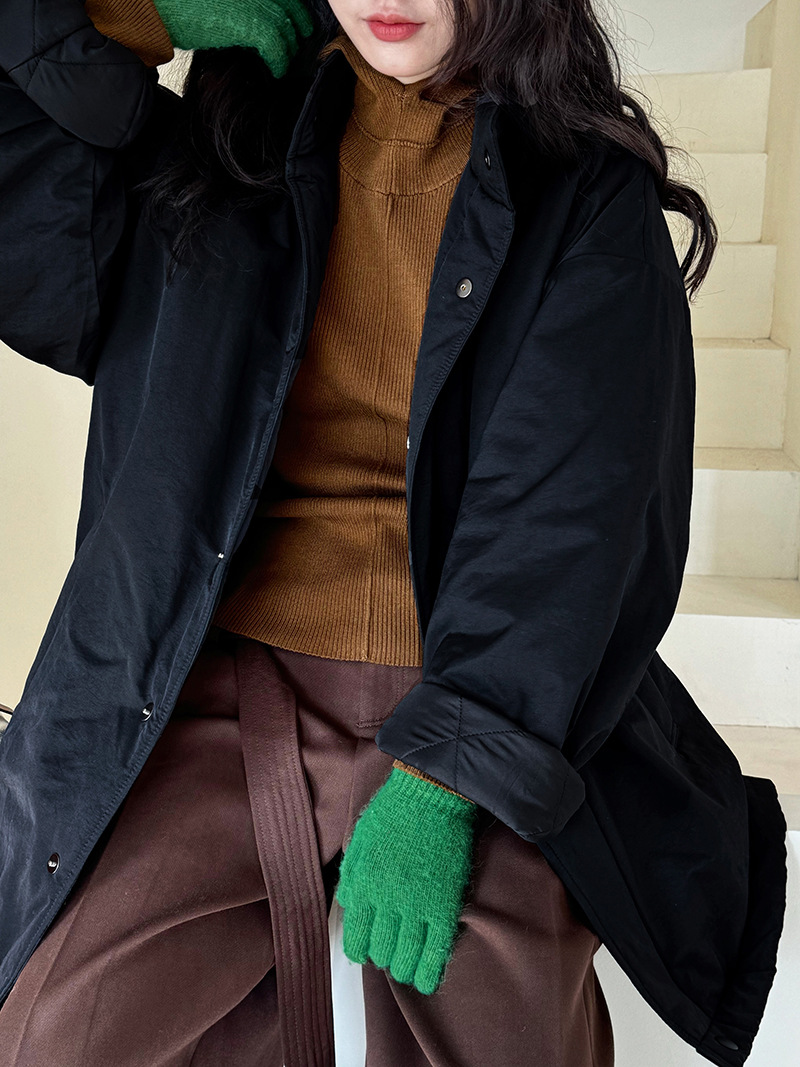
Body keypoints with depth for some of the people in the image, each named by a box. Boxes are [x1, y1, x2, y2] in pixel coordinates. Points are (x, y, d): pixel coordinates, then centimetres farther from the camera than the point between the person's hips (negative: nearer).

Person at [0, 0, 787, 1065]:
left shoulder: (589, 192, 3)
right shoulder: (224, 145, 11)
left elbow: (573, 508, -9)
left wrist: (439, 777, -17)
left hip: (492, 705, -1)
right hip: (224, 695, 2)